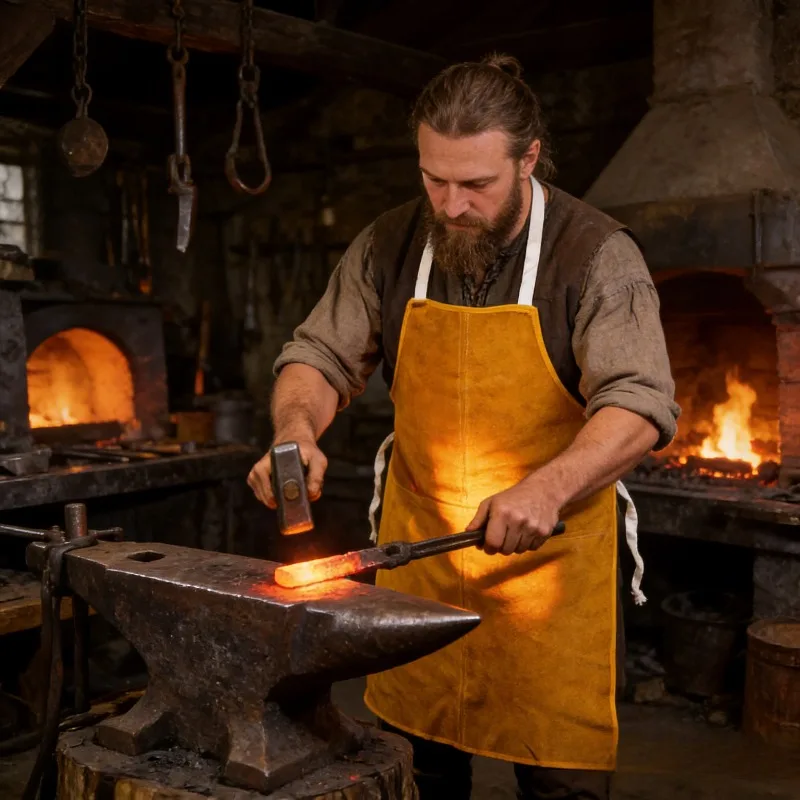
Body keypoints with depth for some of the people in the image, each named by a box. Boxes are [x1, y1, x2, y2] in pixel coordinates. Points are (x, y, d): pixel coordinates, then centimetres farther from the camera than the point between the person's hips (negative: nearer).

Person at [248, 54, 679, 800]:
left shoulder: (598, 255, -12)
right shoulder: (388, 246, -1)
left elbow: (638, 404, -19)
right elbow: (320, 355, 3)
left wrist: (548, 488, -35)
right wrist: (296, 427, -18)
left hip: (547, 562, -3)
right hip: (418, 548, 3)